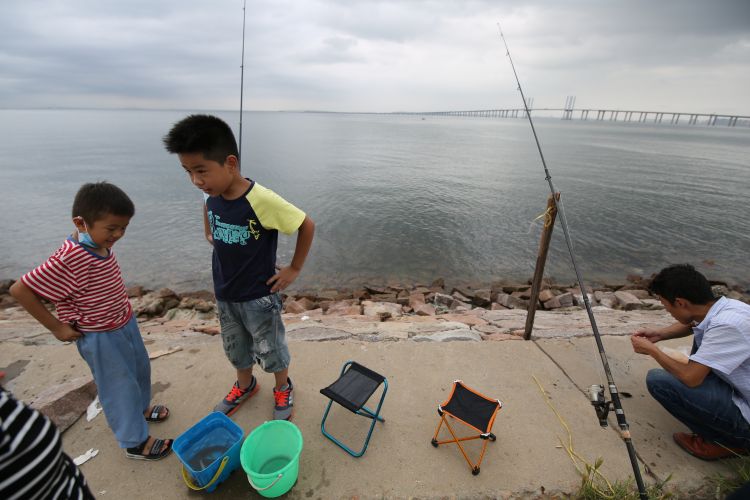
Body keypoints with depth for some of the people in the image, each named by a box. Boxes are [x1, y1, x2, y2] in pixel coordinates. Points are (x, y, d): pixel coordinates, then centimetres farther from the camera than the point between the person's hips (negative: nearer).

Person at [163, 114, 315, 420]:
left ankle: (283, 389, 43)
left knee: (271, 351, 16)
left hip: (259, 297, -6)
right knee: (235, 350, 26)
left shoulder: (261, 200, -30)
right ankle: (245, 386, 53)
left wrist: (294, 269, -15)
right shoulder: (212, 196, -9)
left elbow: (307, 225, -21)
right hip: (224, 295, 6)